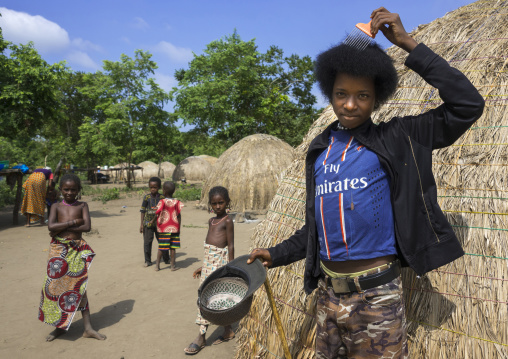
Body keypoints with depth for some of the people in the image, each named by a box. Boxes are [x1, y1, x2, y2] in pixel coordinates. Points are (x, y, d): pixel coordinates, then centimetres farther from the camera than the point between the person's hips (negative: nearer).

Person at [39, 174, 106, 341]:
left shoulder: (82, 205, 3)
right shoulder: (56, 206, 4)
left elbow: (87, 226, -12)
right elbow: (51, 226, -12)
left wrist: (62, 227, -12)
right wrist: (73, 222, -14)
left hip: (78, 250, -1)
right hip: (59, 250, 1)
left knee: (80, 287, 3)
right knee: (56, 287, 5)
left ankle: (88, 328, 9)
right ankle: (59, 326, 22)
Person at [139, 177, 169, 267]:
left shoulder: (162, 197, -2)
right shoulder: (147, 197, -4)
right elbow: (143, 210, 0)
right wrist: (142, 224, -2)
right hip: (148, 223, 0)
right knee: (147, 242, 4)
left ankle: (166, 259, 22)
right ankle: (147, 260, 17)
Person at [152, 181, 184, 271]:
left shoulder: (162, 202, -9)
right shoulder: (176, 202, -3)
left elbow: (157, 214, -6)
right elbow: (179, 215, -2)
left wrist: (152, 221, 13)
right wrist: (179, 227, 7)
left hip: (163, 229, -1)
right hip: (174, 228, 1)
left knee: (161, 247, 8)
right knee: (173, 248, 7)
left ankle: (157, 265, 16)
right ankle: (173, 265, 12)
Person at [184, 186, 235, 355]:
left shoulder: (228, 221, -8)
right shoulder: (211, 221, 14)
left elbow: (230, 246, -11)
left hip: (220, 262, -8)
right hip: (209, 261, 8)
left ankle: (201, 337, 3)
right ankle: (228, 330, 26)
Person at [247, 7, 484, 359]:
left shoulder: (395, 139, -3)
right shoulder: (320, 150, 9)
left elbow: (468, 105, -13)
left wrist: (408, 43, -14)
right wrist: (277, 254, 12)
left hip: (376, 294, -4)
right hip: (327, 293, 5)